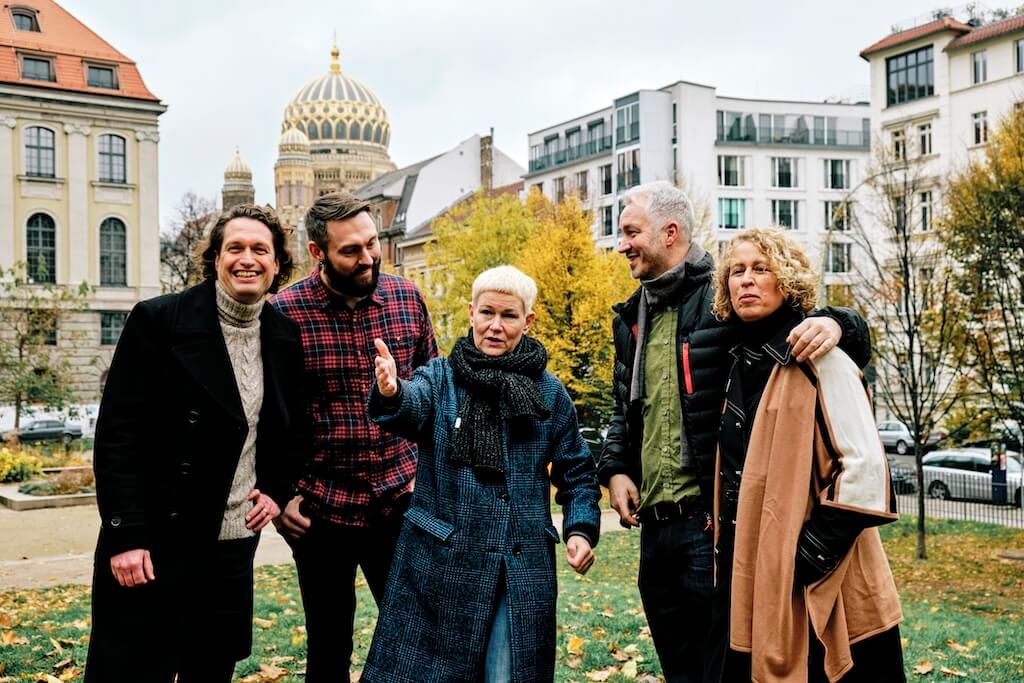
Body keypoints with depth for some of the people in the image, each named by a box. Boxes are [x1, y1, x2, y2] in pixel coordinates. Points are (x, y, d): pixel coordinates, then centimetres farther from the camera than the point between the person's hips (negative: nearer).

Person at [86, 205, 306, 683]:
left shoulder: (285, 336, 5)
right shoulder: (158, 321, -9)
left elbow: (293, 426, 20)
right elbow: (117, 433, -11)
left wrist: (278, 488, 5)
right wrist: (125, 536, -15)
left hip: (235, 544, 5)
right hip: (155, 545, -4)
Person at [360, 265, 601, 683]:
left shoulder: (549, 393, 4)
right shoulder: (440, 379, -1)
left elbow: (576, 472, 11)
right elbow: (411, 408, -24)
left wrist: (581, 529, -4)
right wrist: (391, 394, -47)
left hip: (522, 569, 1)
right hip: (441, 562, -1)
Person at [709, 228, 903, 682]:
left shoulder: (819, 363, -11)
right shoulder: (742, 367, 12)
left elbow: (865, 466, -16)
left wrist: (815, 552, -18)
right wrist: (728, 559, 14)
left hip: (815, 588, -7)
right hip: (750, 580, 7)